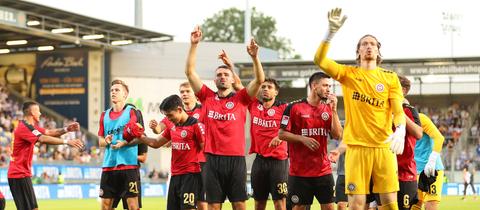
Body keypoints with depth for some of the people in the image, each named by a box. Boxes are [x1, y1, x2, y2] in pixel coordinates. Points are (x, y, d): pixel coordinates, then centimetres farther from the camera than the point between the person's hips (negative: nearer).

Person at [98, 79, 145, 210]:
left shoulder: (133, 112, 0)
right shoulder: (105, 115, 16)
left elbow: (138, 137, -7)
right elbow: (100, 141, 16)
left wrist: (125, 143, -24)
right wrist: (106, 141, -6)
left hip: (128, 164, -5)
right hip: (108, 165, 5)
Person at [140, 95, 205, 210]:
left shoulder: (196, 125, -9)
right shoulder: (172, 128, 14)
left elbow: (206, 150, -9)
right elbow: (156, 143, 22)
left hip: (190, 175, -8)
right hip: (175, 175, 8)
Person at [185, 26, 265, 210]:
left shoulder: (241, 99, 6)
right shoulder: (207, 98, 8)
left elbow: (259, 79, -7)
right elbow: (190, 72, 3)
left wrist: (254, 57, -21)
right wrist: (194, 45, -4)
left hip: (236, 158, -1)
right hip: (213, 159, 1)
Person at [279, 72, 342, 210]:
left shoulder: (328, 109, 8)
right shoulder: (294, 107, -4)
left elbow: (337, 135, 0)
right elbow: (282, 134, -4)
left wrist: (333, 110, -7)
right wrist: (303, 139, -16)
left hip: (323, 171, 4)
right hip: (299, 171, -4)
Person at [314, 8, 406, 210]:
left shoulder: (390, 77, 9)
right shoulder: (348, 74, 8)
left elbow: (398, 111, 1)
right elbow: (320, 60, -6)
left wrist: (400, 130, -20)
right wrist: (331, 31, -18)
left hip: (384, 147, 1)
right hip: (357, 146, -1)